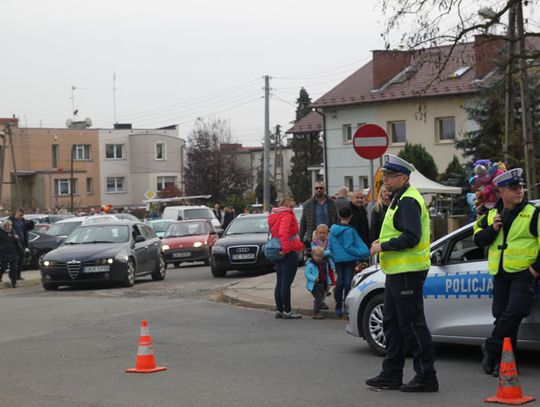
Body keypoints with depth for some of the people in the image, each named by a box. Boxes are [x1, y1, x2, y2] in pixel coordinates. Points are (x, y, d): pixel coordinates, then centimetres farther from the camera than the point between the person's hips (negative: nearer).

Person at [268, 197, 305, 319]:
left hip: (277, 253, 9)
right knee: (286, 283, -7)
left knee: (279, 282, 14)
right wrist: (285, 248, -29)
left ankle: (279, 310, 18)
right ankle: (287, 311, -5)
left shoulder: (274, 215, 16)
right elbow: (283, 232, -26)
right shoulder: (287, 215, -12)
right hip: (289, 252, -9)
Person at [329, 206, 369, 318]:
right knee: (348, 281, 0)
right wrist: (361, 253, -12)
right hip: (349, 259, -5)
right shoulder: (349, 230, -14)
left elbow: (330, 245, 9)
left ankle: (338, 307, 13)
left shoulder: (333, 228, 3)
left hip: (337, 259, 5)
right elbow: (348, 247, -17)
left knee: (339, 281, 12)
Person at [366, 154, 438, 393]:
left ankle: (426, 377, -1)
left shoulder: (408, 201, -16)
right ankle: (391, 375, 24)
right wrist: (383, 244, 11)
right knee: (392, 324, 16)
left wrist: (383, 246, -17)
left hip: (407, 273, -11)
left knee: (412, 325, -7)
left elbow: (411, 237, -25)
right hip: (397, 272, 11)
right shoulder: (399, 199, 18)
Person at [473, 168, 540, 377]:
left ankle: (492, 348, -7)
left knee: (514, 312, -18)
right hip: (500, 275, 5)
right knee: (502, 316, 6)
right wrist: (492, 229, -6)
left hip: (523, 274, -5)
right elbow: (478, 240, 12)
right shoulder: (491, 215, 12)